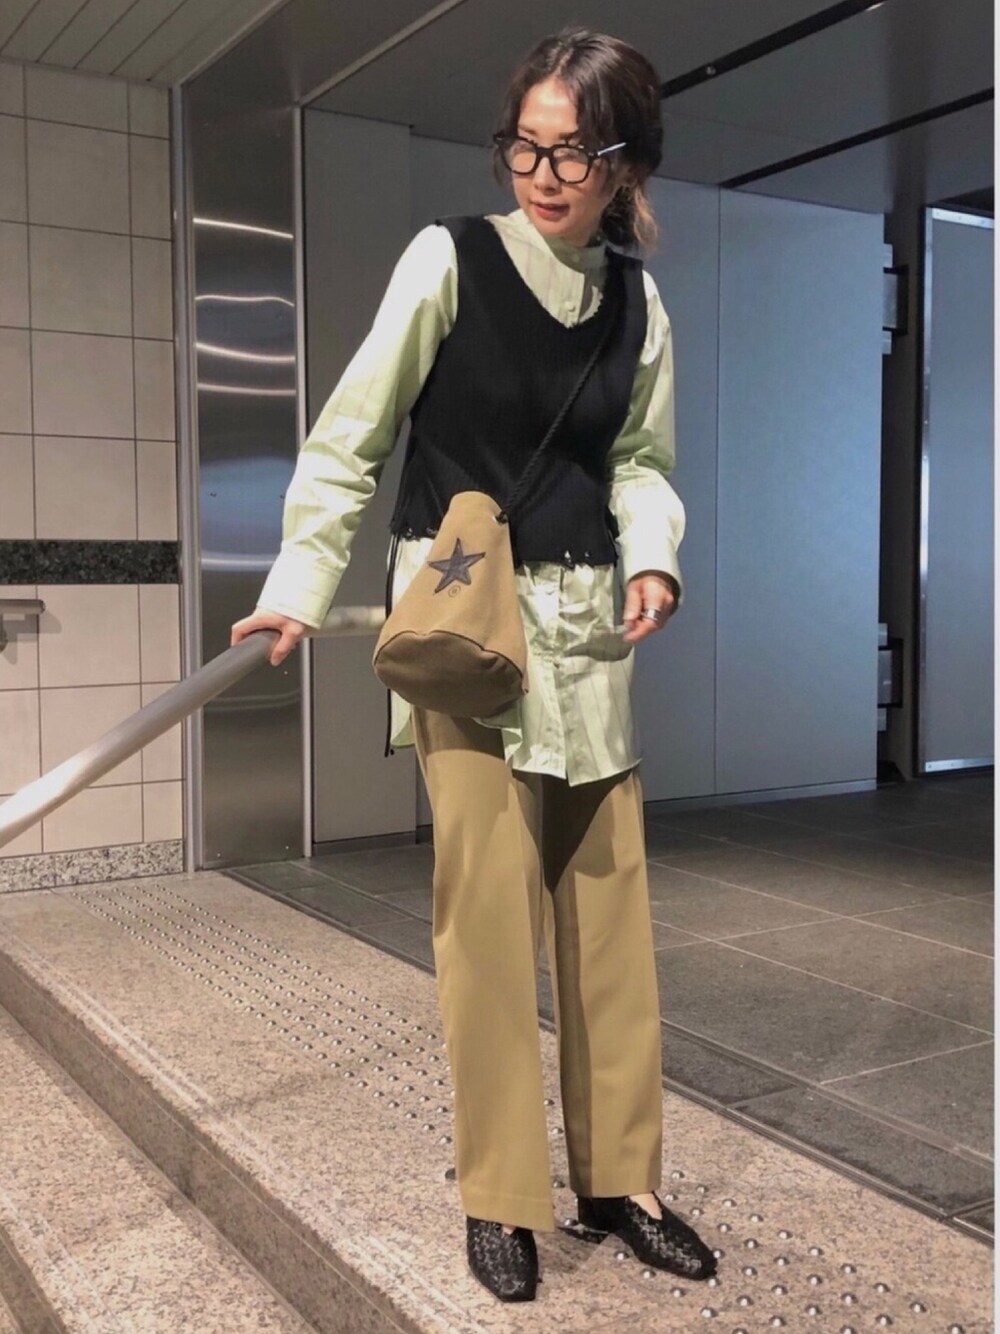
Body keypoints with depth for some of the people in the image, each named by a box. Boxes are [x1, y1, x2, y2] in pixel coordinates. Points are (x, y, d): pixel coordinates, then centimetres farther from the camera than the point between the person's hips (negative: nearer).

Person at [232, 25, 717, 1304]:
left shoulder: (638, 302, 7)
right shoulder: (449, 257, -6)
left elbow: (640, 463, 13)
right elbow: (348, 440, -3)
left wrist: (651, 558, -7)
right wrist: (297, 585, -10)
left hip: (586, 626, 5)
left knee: (609, 900, 7)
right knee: (488, 897, -6)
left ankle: (619, 1177, 22)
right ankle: (498, 1196, 11)